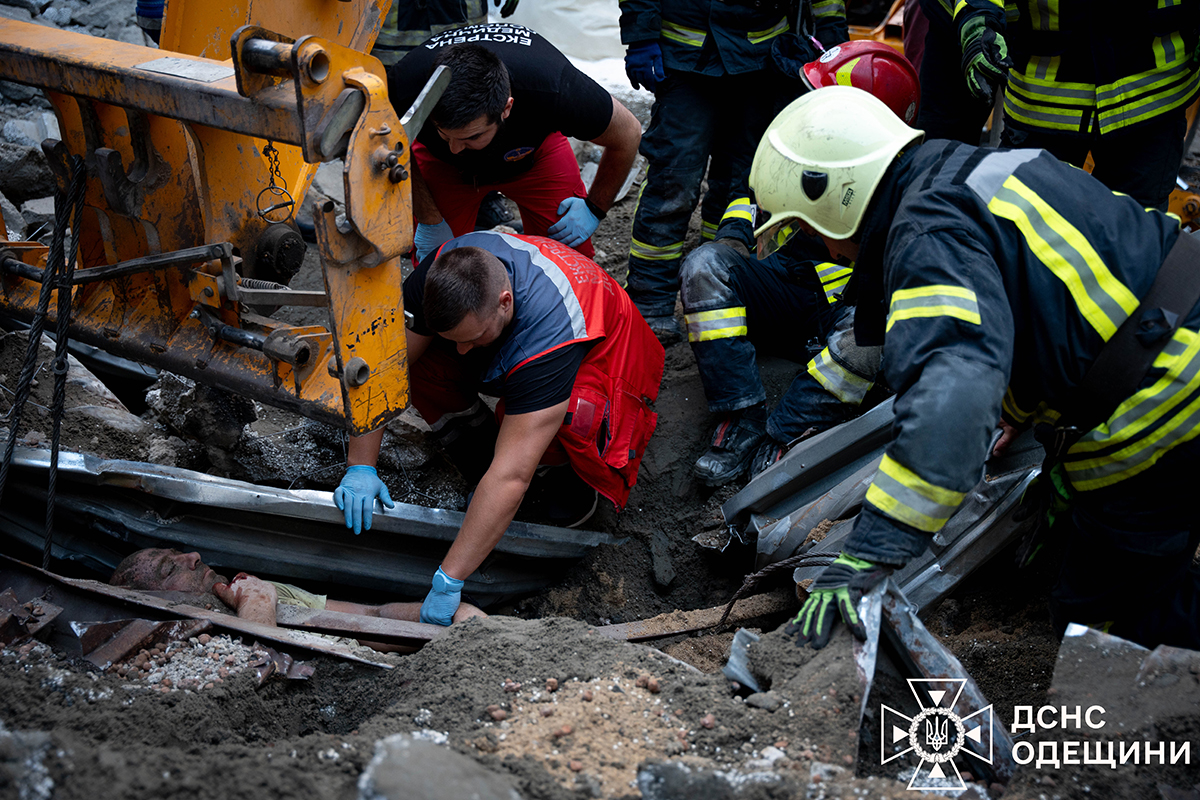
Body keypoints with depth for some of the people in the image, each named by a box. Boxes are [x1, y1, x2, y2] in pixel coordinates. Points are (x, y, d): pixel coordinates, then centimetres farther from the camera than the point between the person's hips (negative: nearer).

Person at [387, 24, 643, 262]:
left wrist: (595, 209, -11)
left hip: (533, 149, 0)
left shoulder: (554, 92, -43)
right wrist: (429, 220, -14)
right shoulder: (404, 84, -40)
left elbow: (628, 135, -20)